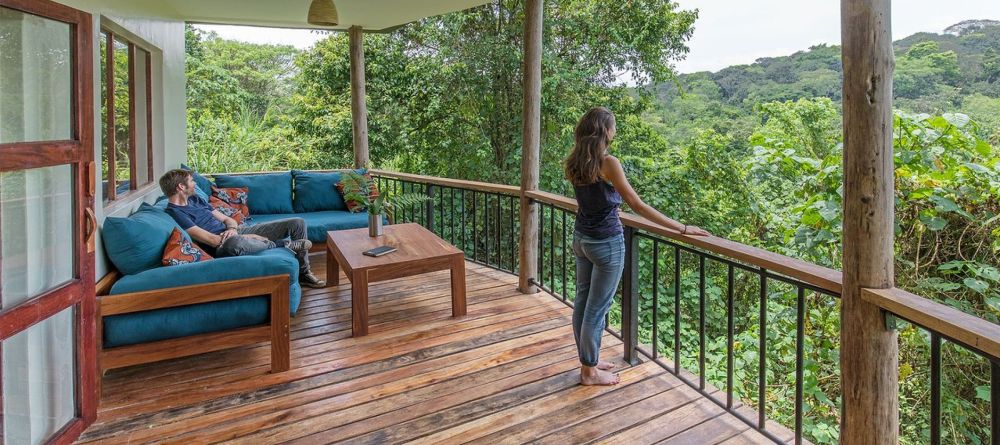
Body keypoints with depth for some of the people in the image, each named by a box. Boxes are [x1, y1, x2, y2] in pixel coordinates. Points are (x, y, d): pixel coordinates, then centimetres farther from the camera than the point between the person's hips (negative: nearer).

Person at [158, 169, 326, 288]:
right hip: (223, 247, -8)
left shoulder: (195, 199, 16)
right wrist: (253, 238, -17)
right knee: (234, 242, -48)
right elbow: (213, 240, -21)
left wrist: (233, 228, -9)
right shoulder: (175, 213, -12)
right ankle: (284, 245, -20)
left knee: (297, 223, -2)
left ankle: (303, 273, 9)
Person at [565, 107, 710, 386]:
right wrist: (682, 229, -16)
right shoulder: (608, 163, -20)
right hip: (606, 242, -8)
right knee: (598, 307, 4)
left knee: (582, 300, 16)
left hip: (581, 238, 8)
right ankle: (590, 371, 19)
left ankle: (588, 360, 33)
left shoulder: (574, 163, 3)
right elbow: (637, 205, -20)